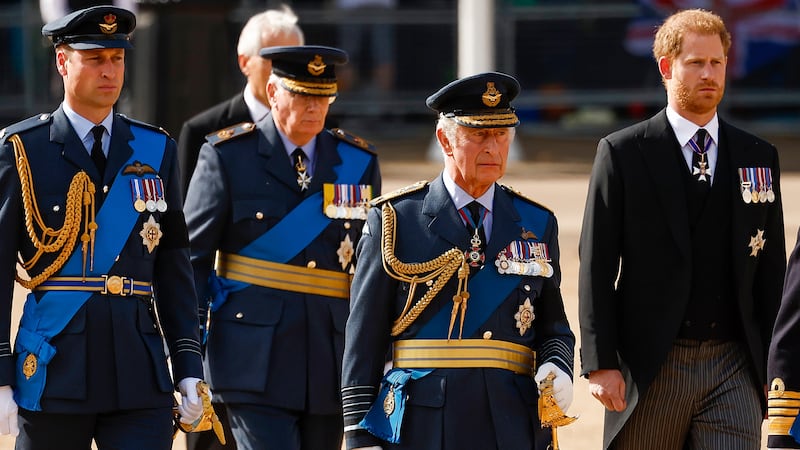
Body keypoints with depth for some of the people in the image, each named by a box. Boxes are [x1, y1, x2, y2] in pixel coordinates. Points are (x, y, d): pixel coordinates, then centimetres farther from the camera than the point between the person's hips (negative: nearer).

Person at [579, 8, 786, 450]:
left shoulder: (759, 158, 11)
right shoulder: (622, 153, 1)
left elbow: (771, 271, 12)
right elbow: (597, 266, -2)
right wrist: (600, 363, -10)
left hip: (734, 367, 2)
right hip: (650, 369, -2)